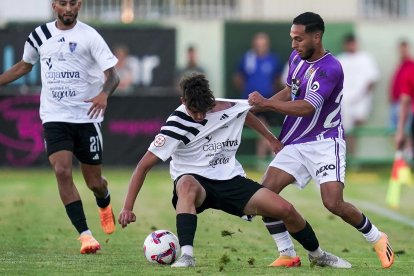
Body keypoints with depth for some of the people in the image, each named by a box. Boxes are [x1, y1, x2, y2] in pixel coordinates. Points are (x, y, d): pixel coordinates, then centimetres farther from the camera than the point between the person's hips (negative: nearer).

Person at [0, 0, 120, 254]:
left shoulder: (89, 36, -7)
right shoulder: (39, 36, 5)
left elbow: (112, 74, -12)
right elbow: (24, 66, 24)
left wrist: (104, 94, -33)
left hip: (87, 117, -2)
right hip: (54, 118, 2)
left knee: (94, 181, 6)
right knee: (62, 171, -19)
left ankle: (105, 205, 44)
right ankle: (85, 235, -16)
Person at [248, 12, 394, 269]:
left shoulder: (330, 68, -21)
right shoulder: (296, 58, 5)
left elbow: (307, 108, -28)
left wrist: (267, 102, -28)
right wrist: (257, 107, 8)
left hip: (325, 142, -7)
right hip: (295, 144, 7)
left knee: (333, 203, -19)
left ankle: (377, 239, 8)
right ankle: (288, 254, 2)